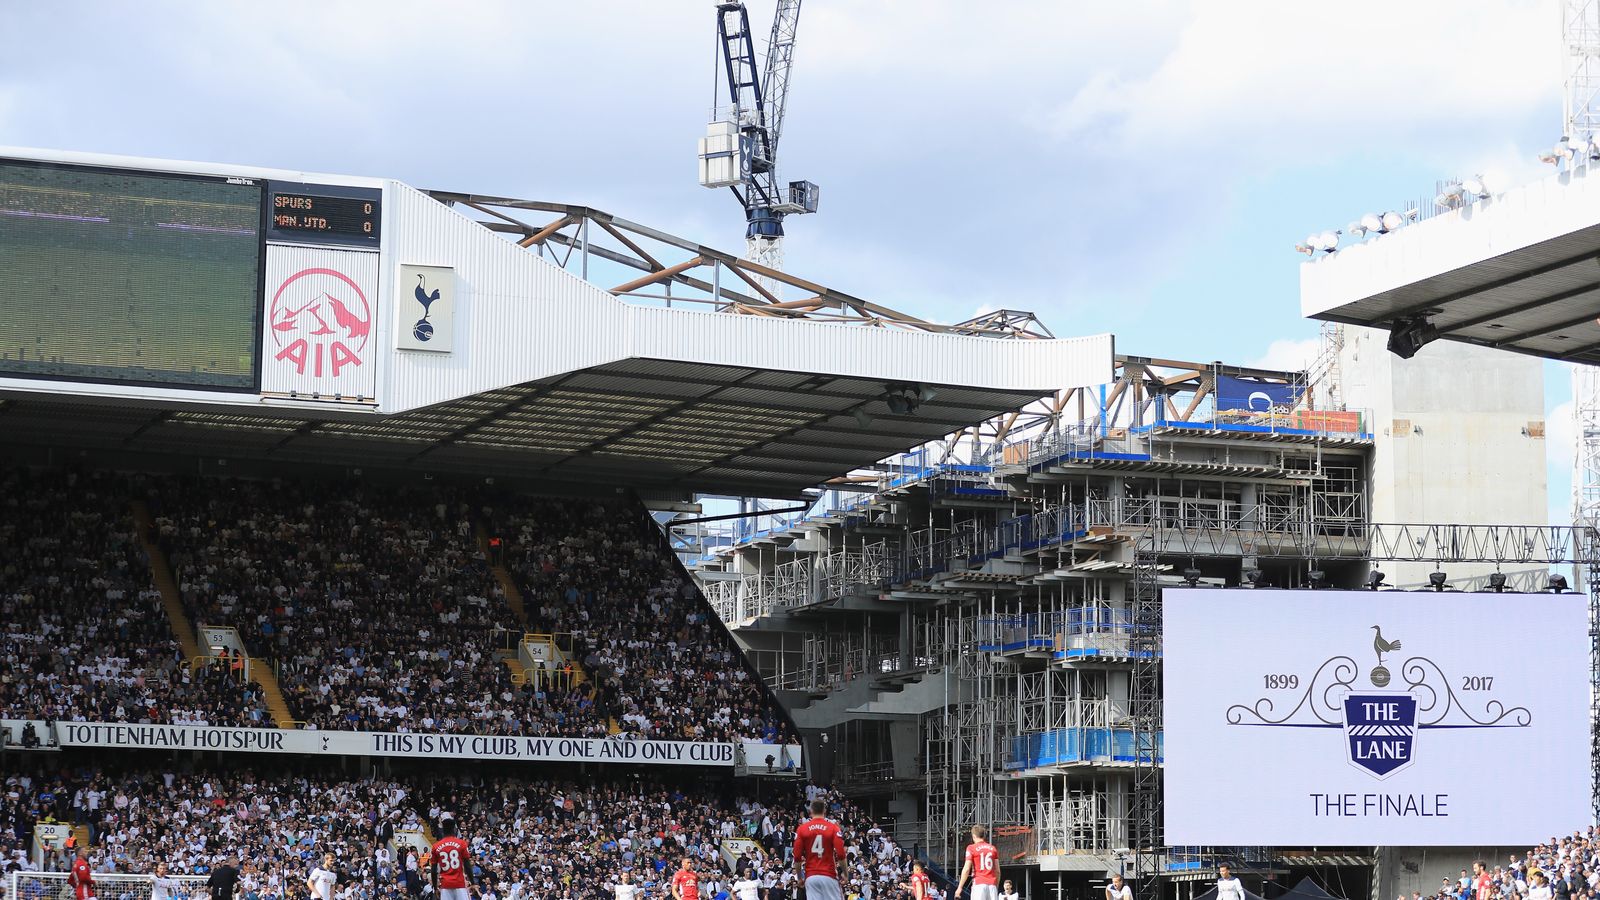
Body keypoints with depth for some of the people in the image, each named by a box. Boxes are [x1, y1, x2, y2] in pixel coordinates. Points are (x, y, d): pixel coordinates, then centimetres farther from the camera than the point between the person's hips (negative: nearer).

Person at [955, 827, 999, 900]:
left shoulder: (971, 848, -1)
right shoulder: (993, 848, 12)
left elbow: (966, 869, -6)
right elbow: (997, 871, 12)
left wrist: (959, 887, -2)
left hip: (979, 884, -4)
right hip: (992, 885, 4)